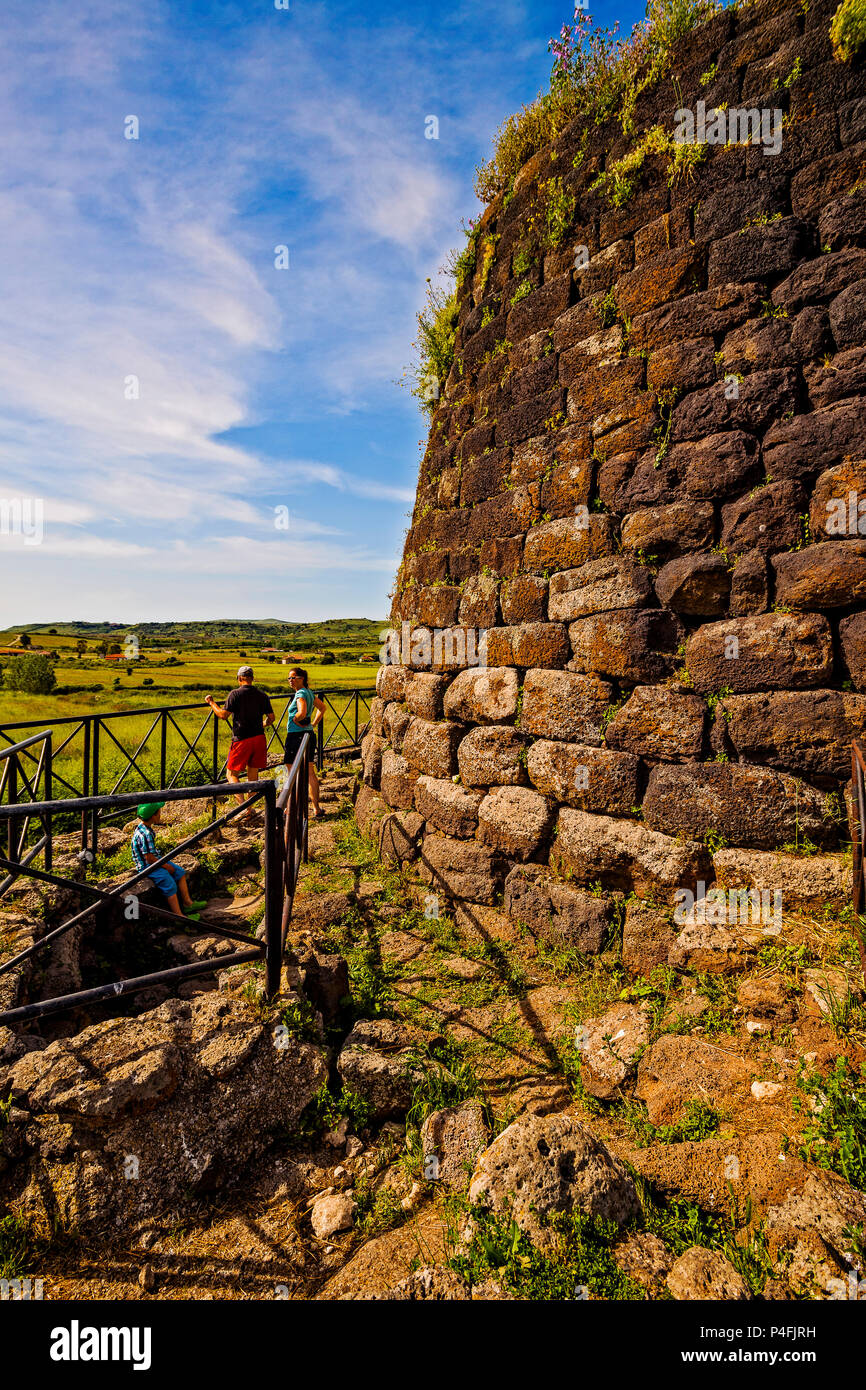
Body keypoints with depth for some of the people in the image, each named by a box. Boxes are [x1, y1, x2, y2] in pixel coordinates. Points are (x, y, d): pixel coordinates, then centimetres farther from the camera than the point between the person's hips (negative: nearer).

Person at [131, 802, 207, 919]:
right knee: (170, 884, -19)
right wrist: (166, 866, -14)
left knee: (180, 871, 10)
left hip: (155, 860, 11)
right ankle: (179, 916, -14)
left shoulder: (145, 828, 3)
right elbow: (149, 858, -25)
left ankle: (187, 902, 18)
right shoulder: (145, 834, -28)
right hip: (147, 866, -10)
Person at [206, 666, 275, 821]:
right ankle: (249, 809, 20)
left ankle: (243, 806, -13)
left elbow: (223, 715, -11)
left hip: (241, 739, -5)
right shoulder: (262, 695, 6)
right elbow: (271, 717, 9)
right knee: (253, 774, 13)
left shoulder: (235, 694, -8)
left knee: (232, 774, 2)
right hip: (259, 738, 5)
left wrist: (212, 703, 5)